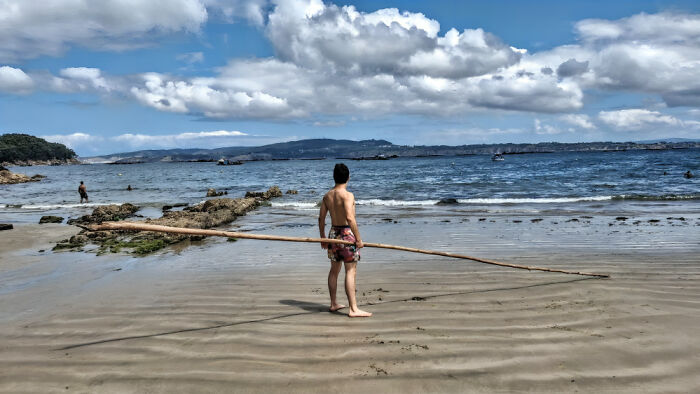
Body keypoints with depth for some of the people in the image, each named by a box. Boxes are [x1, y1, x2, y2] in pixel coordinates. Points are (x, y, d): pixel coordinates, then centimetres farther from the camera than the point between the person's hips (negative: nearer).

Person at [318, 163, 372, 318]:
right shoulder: (347, 195, -15)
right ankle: (353, 309, -5)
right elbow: (350, 218, -25)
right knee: (350, 271, -5)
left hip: (333, 233, 7)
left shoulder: (327, 195, 7)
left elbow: (321, 218, 12)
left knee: (334, 270, 17)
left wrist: (323, 238, 21)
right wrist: (358, 238, -18)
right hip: (346, 233, -7)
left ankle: (333, 304, 29)